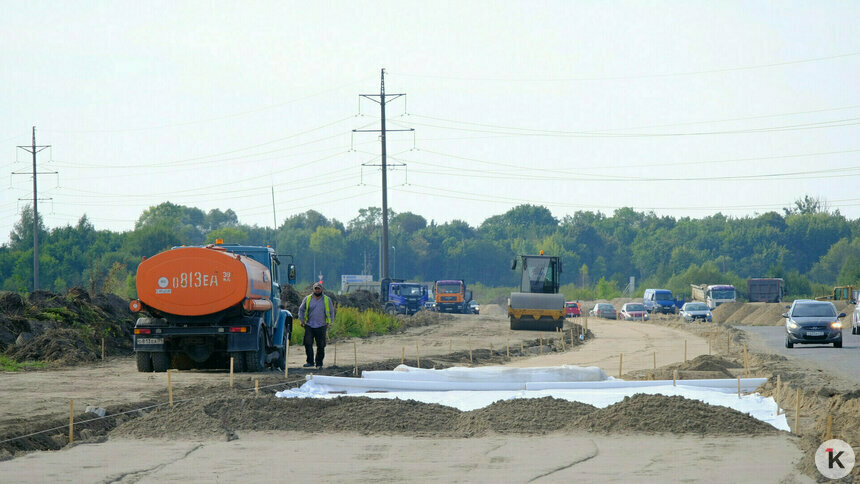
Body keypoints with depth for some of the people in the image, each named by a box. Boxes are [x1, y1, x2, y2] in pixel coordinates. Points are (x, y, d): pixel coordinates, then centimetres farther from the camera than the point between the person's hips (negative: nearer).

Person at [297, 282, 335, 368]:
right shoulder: (307, 299, 6)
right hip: (309, 326, 0)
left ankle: (319, 363, 10)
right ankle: (310, 361, -2)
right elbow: (301, 310, 16)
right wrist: (301, 321, 7)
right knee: (308, 343, -10)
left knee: (321, 346, 1)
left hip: (321, 326, 0)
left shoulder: (327, 300, 6)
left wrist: (328, 323, 8)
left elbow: (331, 312, 15)